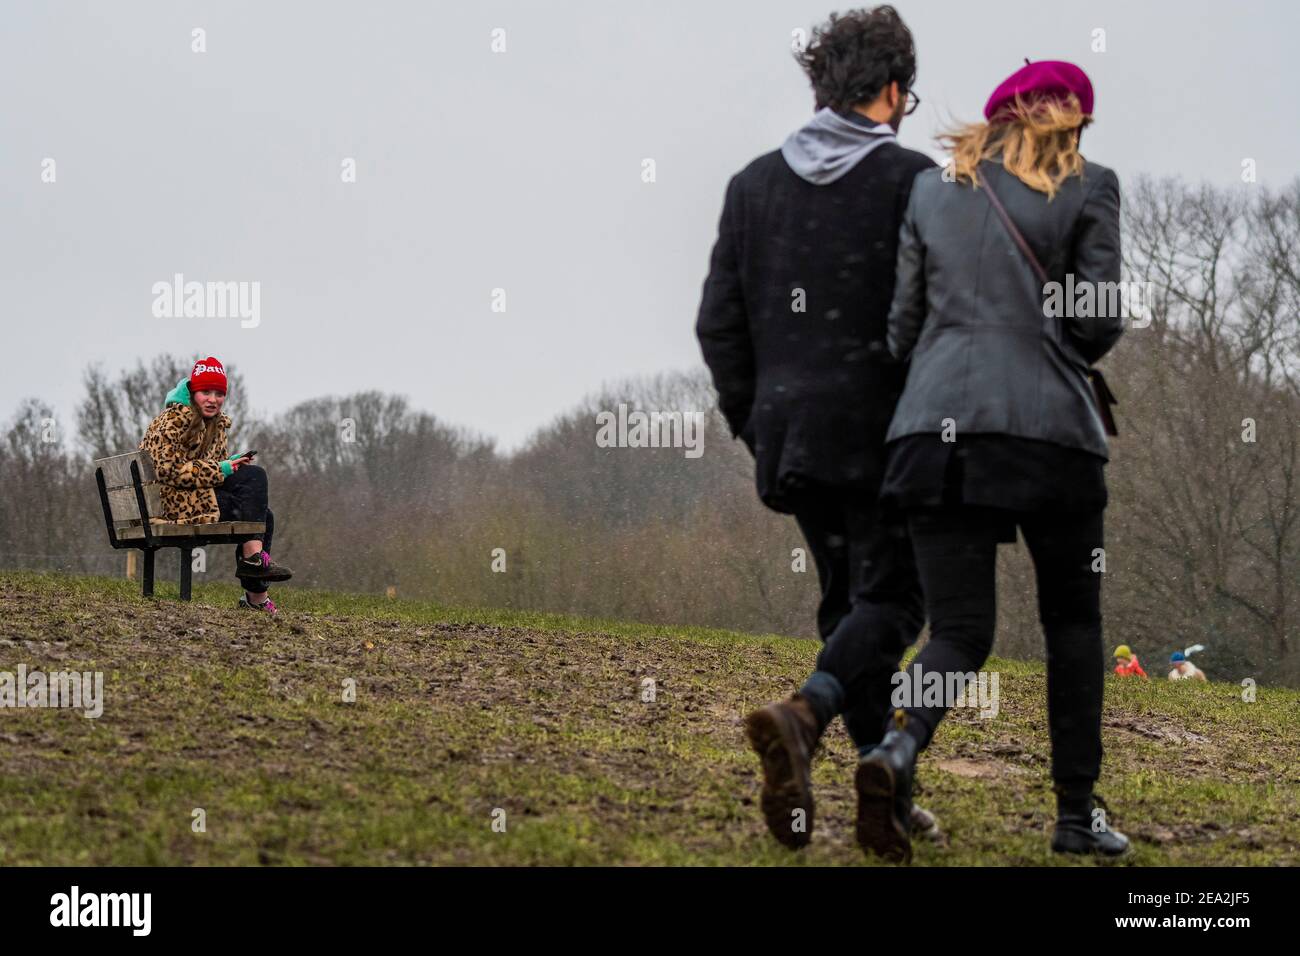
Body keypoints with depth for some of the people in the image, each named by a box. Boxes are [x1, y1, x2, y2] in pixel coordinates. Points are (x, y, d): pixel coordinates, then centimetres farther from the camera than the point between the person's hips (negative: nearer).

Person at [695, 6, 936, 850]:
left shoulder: (755, 183, 9)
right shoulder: (910, 180, -6)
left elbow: (719, 323, 8)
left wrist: (753, 422, 17)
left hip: (789, 430, 6)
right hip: (882, 432, -5)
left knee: (847, 599, 15)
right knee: (892, 599, -2)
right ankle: (803, 715, -29)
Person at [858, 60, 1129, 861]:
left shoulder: (933, 188, 13)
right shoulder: (1087, 187, 3)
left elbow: (903, 321, 13)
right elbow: (1097, 322, -2)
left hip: (937, 427, 3)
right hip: (1048, 425, -3)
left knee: (961, 630, 2)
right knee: (1073, 620, 14)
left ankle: (900, 744, -28)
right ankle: (1077, 811, 11)